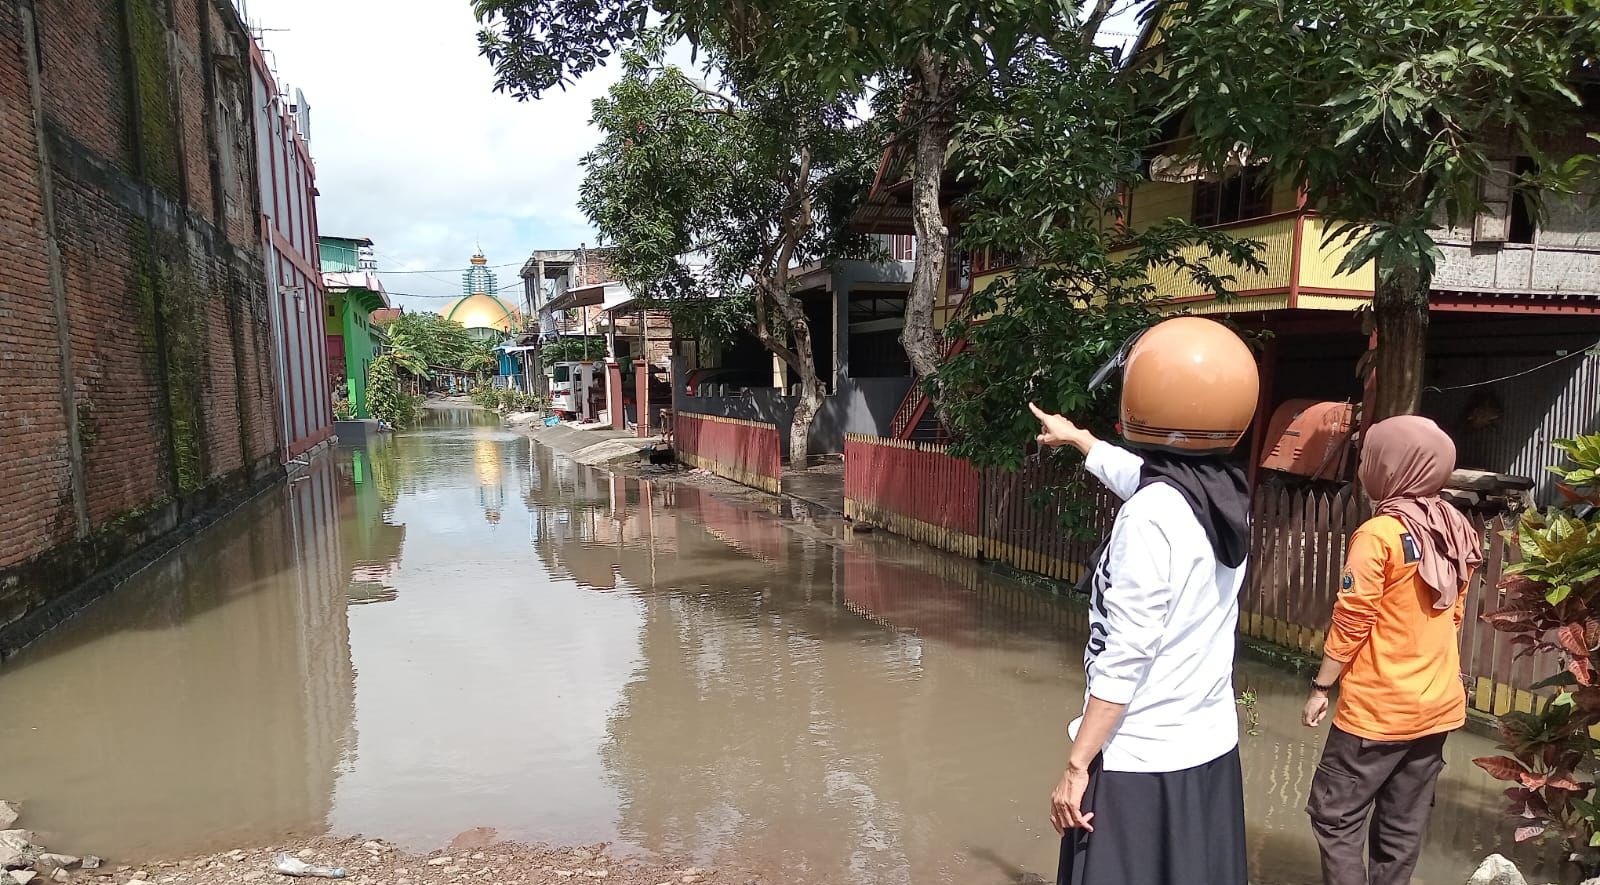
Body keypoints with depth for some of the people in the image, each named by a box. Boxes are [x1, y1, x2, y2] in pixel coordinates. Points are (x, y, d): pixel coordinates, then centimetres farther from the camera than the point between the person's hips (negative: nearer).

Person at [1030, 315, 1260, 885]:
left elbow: (1124, 657, -22)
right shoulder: (1228, 492, 1)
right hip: (1211, 748, 8)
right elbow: (1135, 475, 23)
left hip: (1141, 761, -8)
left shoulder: (1151, 517, -22)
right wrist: (1075, 437, 39)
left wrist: (1077, 764, -15)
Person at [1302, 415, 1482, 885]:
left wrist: (1321, 687, -7)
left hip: (1379, 708, -8)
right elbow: (1452, 617, 14)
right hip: (1438, 703, 8)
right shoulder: (1454, 532, 5)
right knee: (1404, 822, 15)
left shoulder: (1379, 534, -18)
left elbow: (1351, 624, -17)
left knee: (1336, 813, 2)